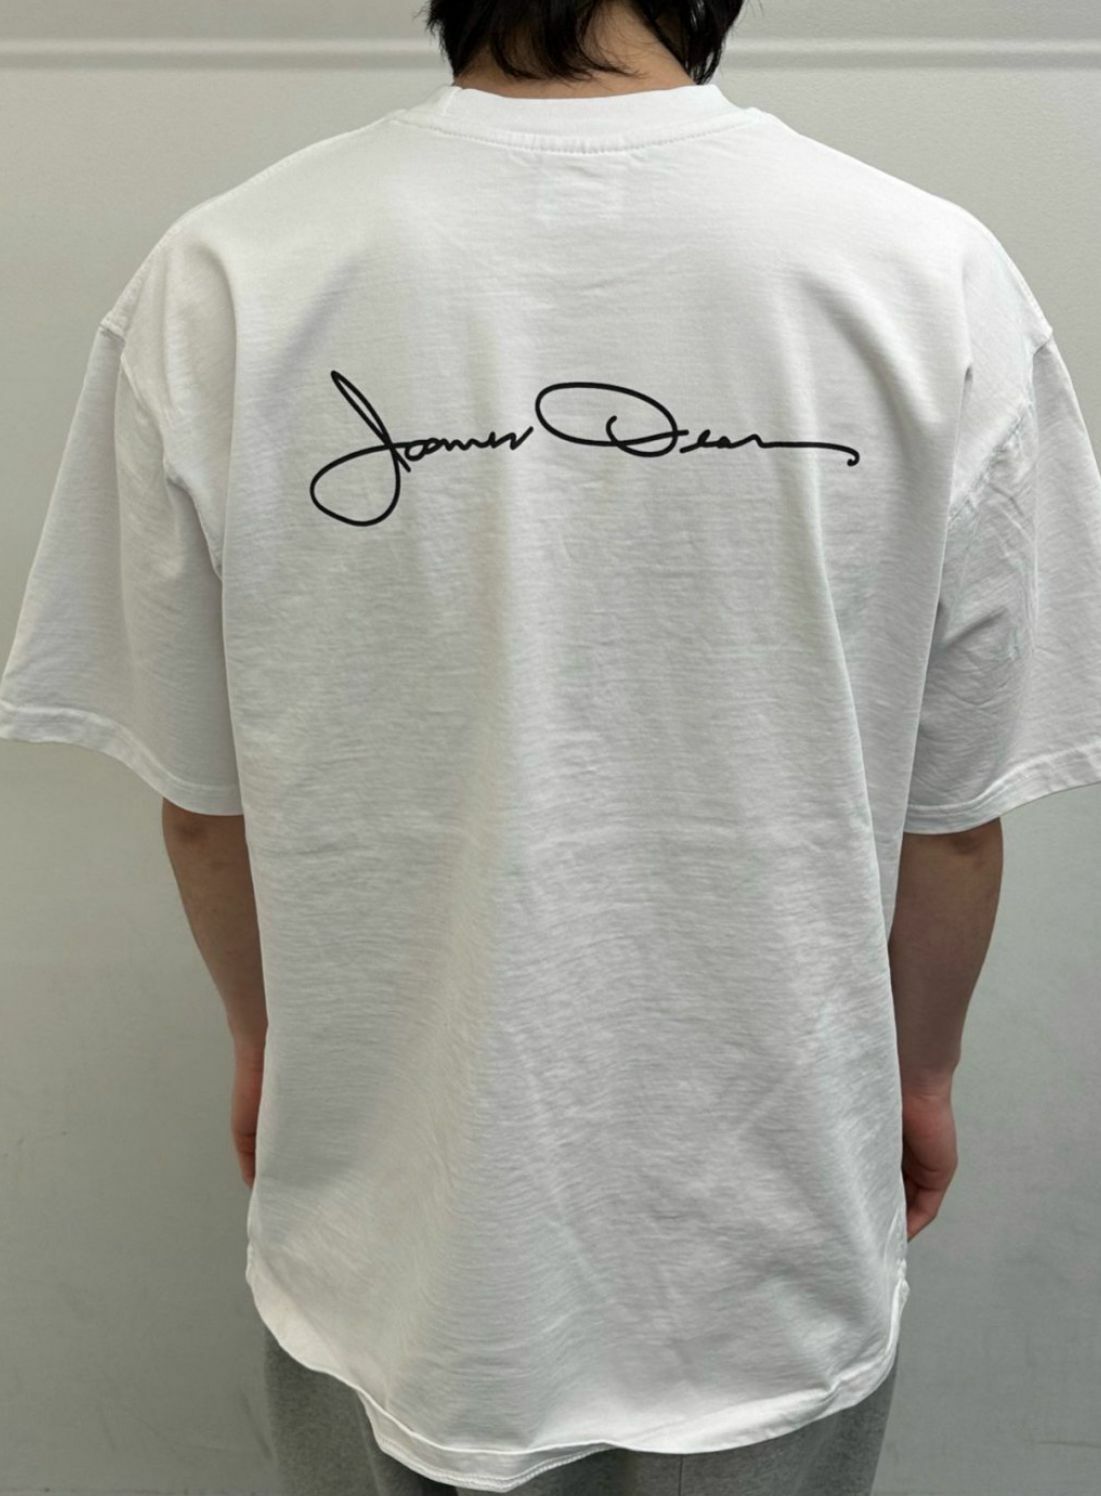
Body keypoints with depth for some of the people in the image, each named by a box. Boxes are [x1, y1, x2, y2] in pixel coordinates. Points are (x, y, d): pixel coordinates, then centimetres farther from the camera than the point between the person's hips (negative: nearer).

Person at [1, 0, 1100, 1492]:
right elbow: (957, 811, -7)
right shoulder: (938, 278, -15)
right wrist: (921, 1069, 12)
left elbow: (207, 798, -6)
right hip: (778, 1261, 1)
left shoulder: (219, 282, -15)